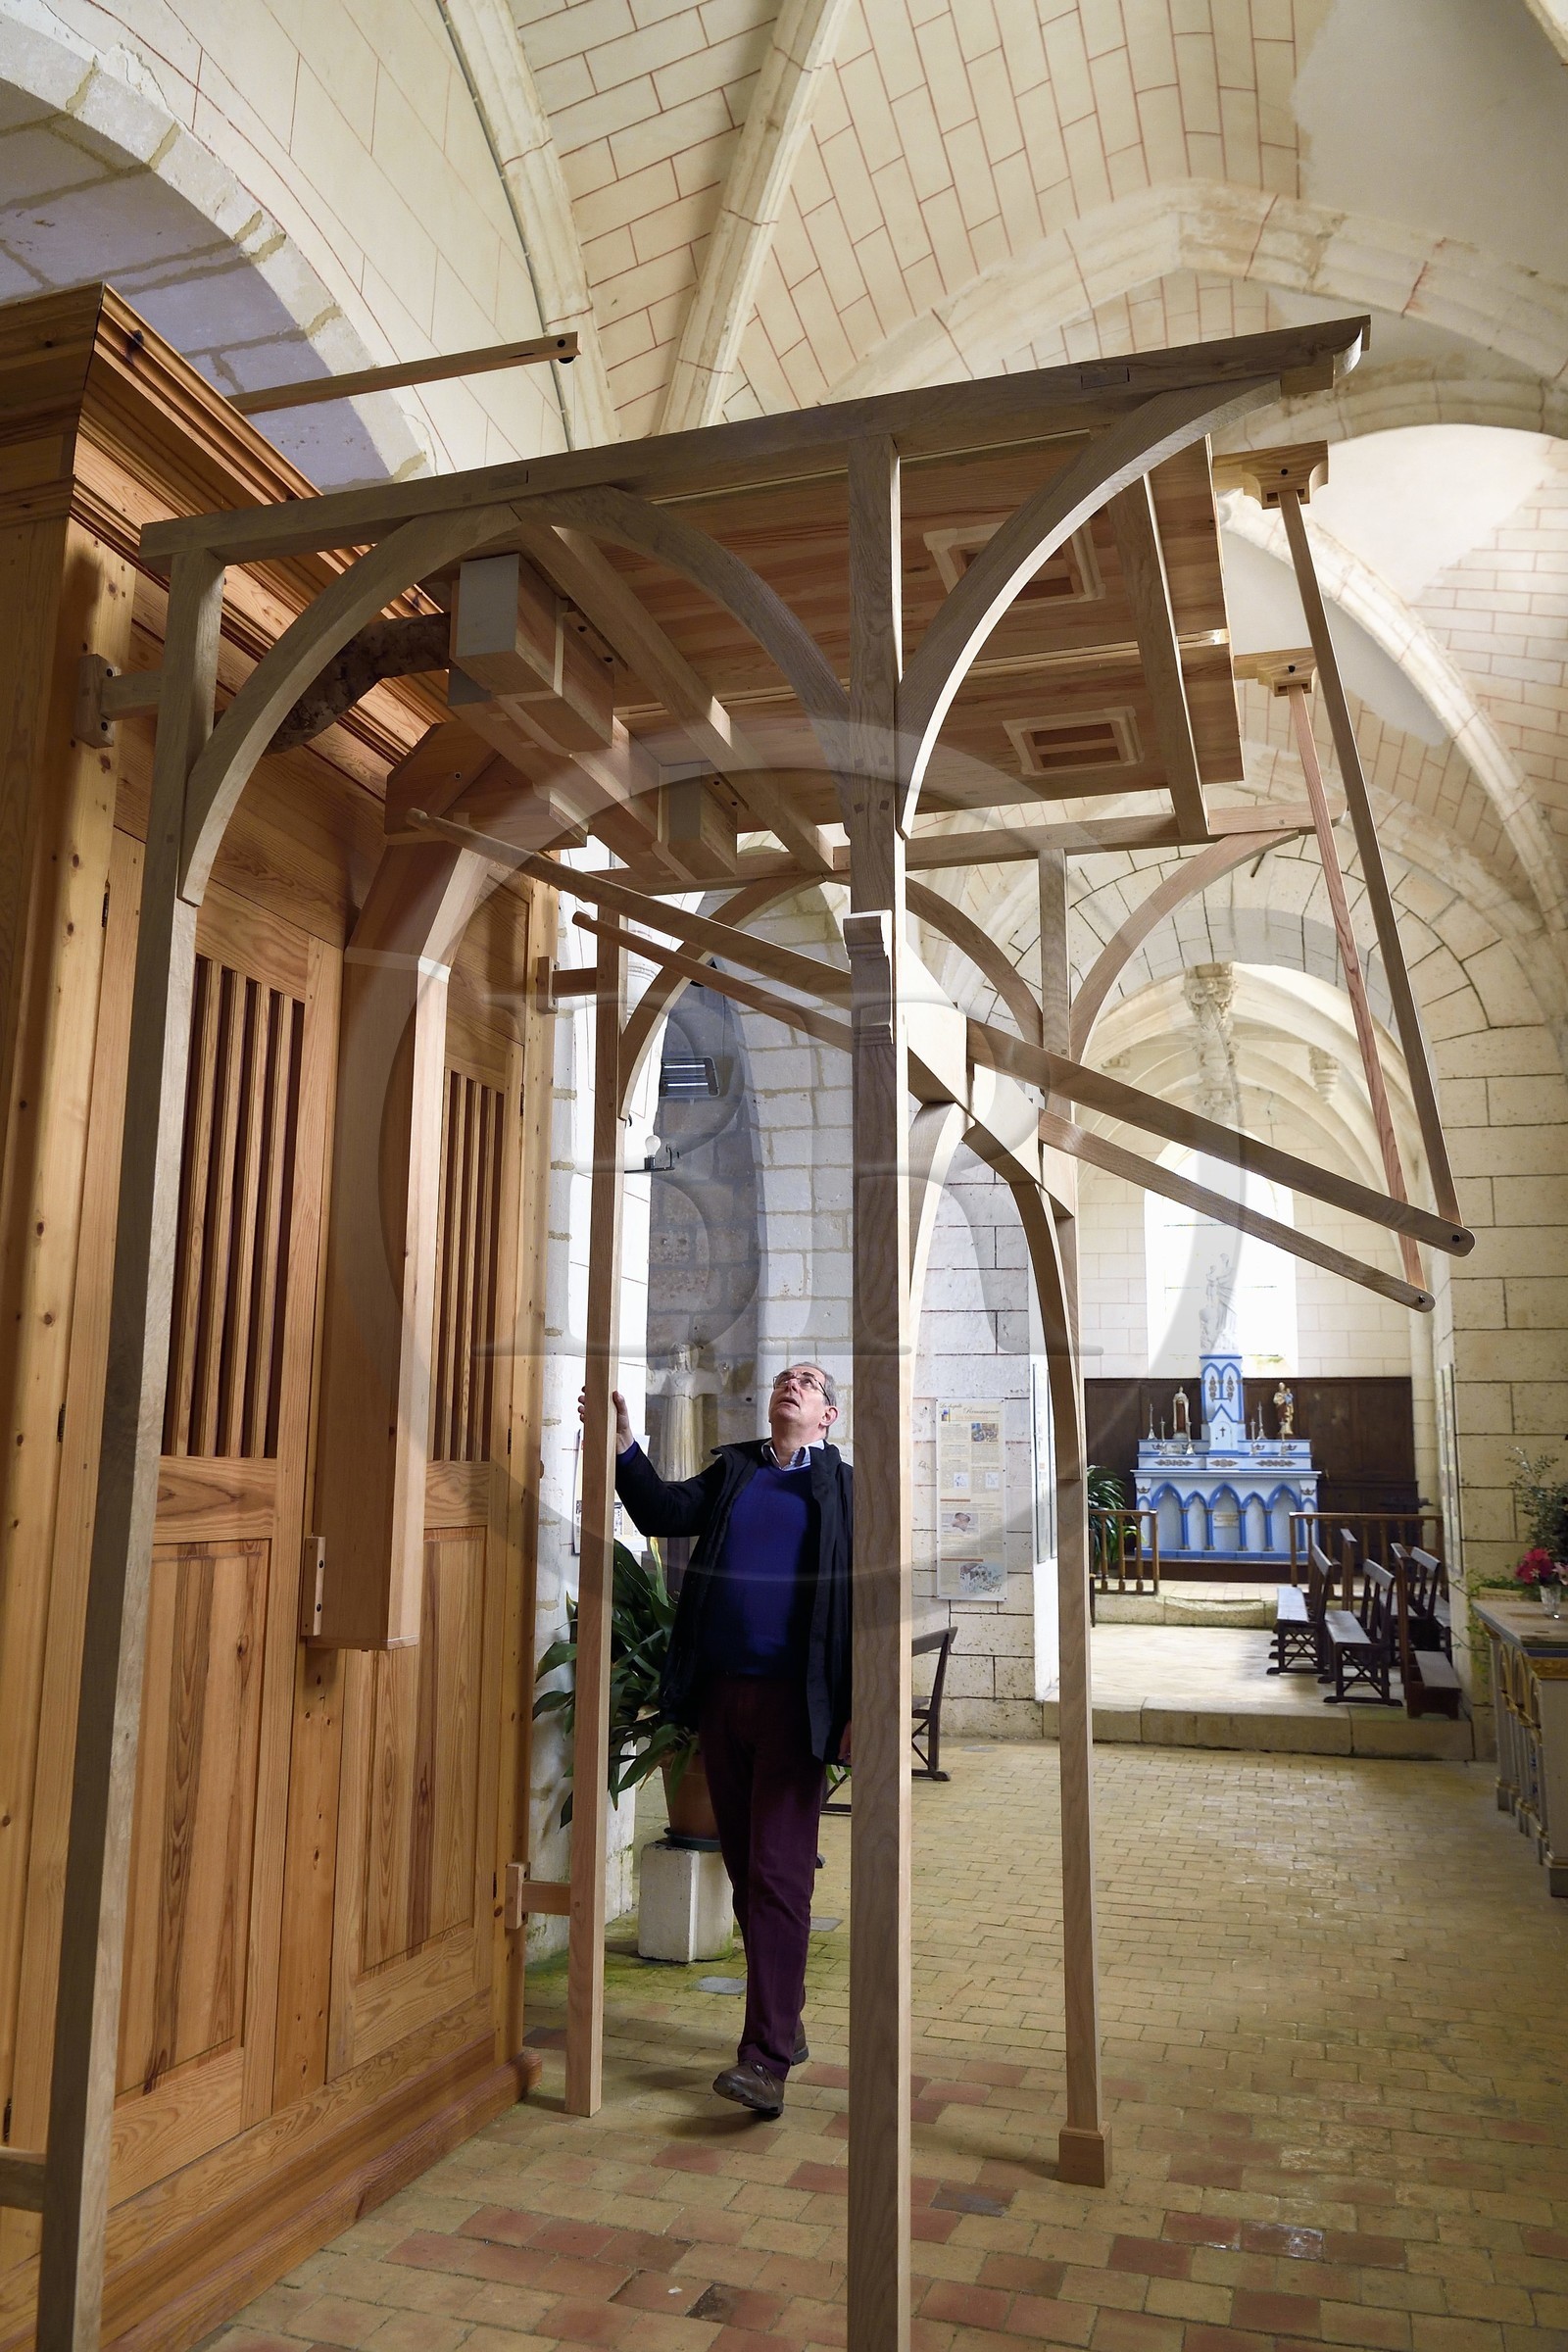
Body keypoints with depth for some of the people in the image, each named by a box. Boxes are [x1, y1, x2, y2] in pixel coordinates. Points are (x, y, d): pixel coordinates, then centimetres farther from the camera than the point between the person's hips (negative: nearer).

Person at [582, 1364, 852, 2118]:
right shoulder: (731, 1471, 14)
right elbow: (666, 1512, 1)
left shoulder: (844, 1486, 2)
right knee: (744, 1871, 12)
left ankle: (766, 2056, -2)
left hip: (795, 1701, -4)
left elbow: (865, 1599, -3)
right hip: (722, 1694, 4)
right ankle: (784, 2022, 27)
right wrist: (623, 1446, -12)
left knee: (778, 1874, -6)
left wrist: (860, 1712, -8)